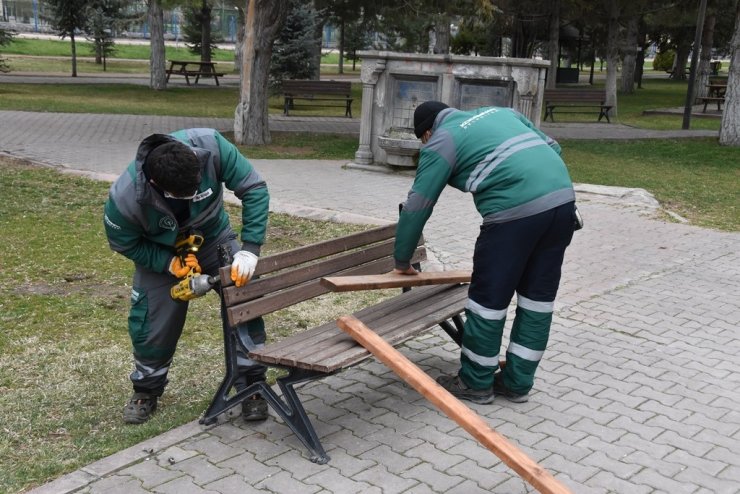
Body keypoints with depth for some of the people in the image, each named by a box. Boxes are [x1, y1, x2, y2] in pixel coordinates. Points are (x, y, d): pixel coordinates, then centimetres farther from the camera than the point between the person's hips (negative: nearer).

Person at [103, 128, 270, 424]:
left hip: (214, 237, 2)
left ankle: (252, 388, 5)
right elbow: (125, 244, -16)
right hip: (160, 253, -1)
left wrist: (249, 250, -33)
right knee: (152, 325, -2)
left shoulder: (210, 146, -37)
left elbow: (254, 188, -27)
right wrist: (170, 264, -28)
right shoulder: (125, 198, -36)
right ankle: (146, 392, 27)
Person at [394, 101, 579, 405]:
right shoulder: (500, 112, 28)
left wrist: (402, 260, 20)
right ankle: (517, 382, 27)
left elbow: (417, 206, 9)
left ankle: (476, 383, 21)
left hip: (516, 210, -7)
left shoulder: (440, 142, 9)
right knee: (538, 297, 14)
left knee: (488, 298, 7)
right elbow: (553, 148, 25)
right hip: (563, 198, 8)